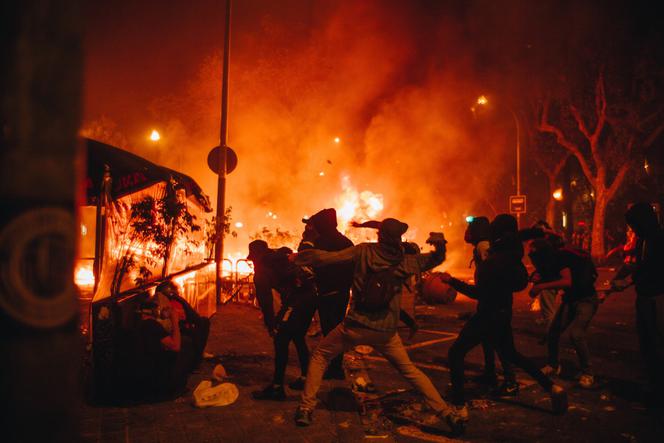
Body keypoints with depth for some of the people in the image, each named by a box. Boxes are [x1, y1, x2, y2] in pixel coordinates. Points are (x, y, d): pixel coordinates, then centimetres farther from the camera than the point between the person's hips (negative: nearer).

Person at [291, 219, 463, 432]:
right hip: (386, 331, 2)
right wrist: (440, 245, -5)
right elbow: (436, 259, 15)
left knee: (320, 355, 18)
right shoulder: (405, 261, 3)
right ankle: (447, 413, 12)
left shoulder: (364, 250, -4)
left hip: (357, 325, -2)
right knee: (410, 370, 18)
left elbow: (327, 257, -6)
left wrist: (298, 257, 6)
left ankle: (306, 407, 9)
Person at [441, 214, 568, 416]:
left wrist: (452, 281, -22)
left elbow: (478, 292, -25)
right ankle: (551, 387, 21)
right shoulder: (513, 256, 0)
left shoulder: (494, 261, -24)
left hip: (488, 315, -8)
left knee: (456, 353, -1)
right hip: (504, 314, 8)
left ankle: (459, 405, -5)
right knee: (510, 354, 26)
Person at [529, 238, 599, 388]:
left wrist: (542, 286, -38)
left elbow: (567, 281, -39)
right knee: (553, 331, 3)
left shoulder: (560, 258, -25)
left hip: (586, 299, -8)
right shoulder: (550, 261, 1)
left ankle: (587, 373, -8)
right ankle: (553, 365, 25)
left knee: (576, 333, -24)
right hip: (570, 299, 8)